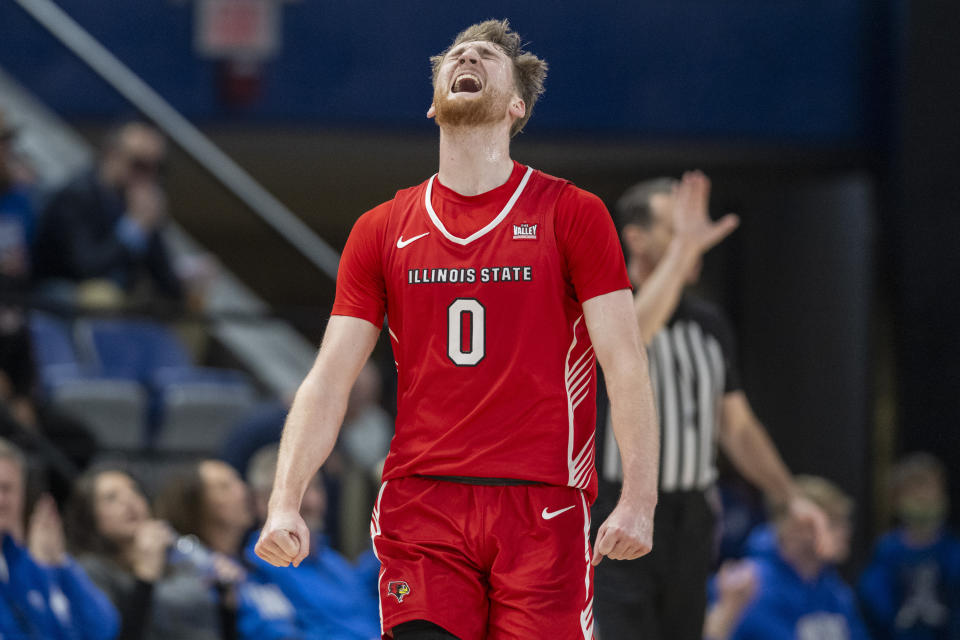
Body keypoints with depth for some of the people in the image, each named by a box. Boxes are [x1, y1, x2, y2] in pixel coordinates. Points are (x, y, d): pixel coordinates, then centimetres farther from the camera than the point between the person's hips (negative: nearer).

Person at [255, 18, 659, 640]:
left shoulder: (571, 215, 4)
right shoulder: (381, 231, 11)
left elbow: (625, 366, -2)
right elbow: (328, 382, 8)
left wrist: (639, 501, -13)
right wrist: (285, 503, -5)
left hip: (542, 504, -2)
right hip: (420, 506, 2)